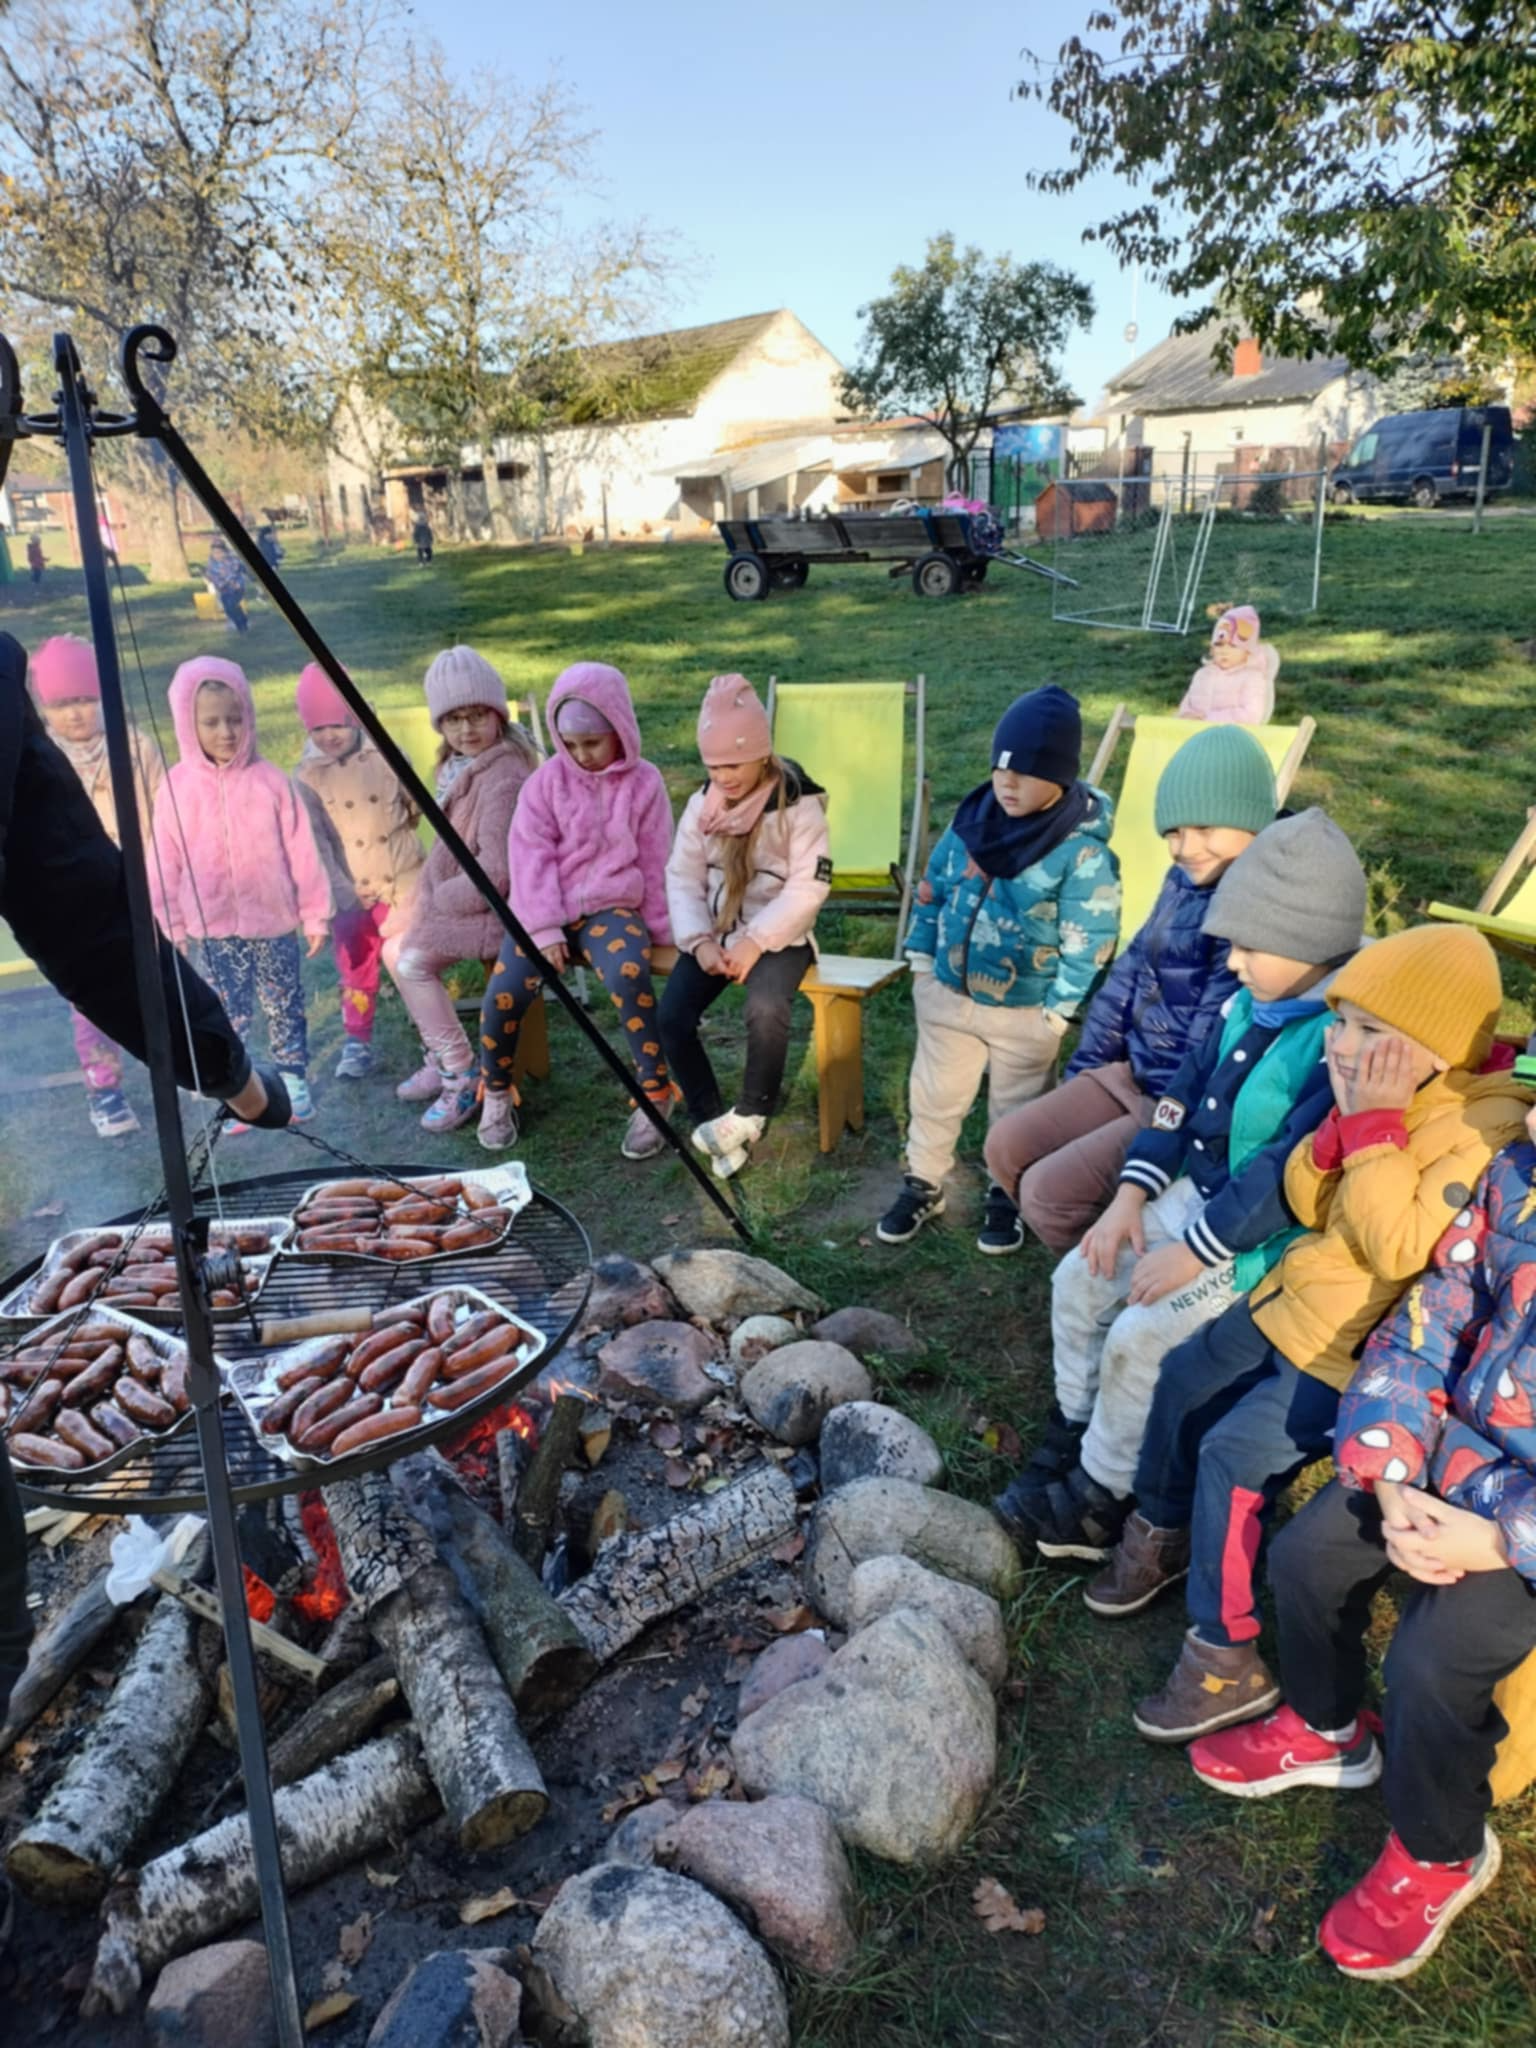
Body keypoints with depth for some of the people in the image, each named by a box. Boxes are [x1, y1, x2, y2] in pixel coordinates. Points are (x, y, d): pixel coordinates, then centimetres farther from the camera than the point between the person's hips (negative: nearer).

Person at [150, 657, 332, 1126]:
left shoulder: (270, 780, -8)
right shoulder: (177, 787, -5)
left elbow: (300, 850, -4)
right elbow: (165, 862, 1)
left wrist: (315, 912, -2)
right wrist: (171, 925, 4)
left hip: (273, 919, -1)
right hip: (212, 925, 1)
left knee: (284, 1006, 11)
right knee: (227, 1013, 9)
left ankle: (294, 1081, 26)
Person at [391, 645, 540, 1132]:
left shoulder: (504, 777, -23)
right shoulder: (459, 763, 8)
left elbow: (497, 872, -26)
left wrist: (439, 899, -15)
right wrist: (426, 894, 4)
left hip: (497, 906, -10)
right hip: (462, 894, 10)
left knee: (414, 961, -19)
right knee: (394, 949, 9)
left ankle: (462, 1076, -6)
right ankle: (439, 1057, 21)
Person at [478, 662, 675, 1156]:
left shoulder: (644, 782, 2)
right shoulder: (547, 780, 3)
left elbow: (654, 864, 7)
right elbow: (530, 855, -3)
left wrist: (661, 933, 8)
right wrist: (544, 929, -12)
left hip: (612, 909, -1)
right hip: (545, 911, 1)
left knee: (631, 980, -34)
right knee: (503, 995, -22)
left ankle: (654, 1097, -17)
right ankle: (496, 1094, 8)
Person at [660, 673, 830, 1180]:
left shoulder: (799, 804, -11)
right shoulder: (702, 804, 3)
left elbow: (808, 886, -16)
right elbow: (682, 877, 2)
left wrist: (755, 942, -22)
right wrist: (699, 941, -14)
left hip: (777, 935, -4)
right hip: (714, 933, 5)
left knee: (766, 1010, -33)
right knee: (673, 1015, -18)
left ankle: (751, 1114, -9)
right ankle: (710, 1120, -2)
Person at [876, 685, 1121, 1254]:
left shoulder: (1083, 851, -20)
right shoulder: (974, 817, -5)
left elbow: (1088, 943, -16)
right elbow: (933, 886, 6)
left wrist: (1058, 1012, -14)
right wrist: (922, 960, 5)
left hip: (1026, 1013, -4)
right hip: (947, 993, 4)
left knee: (1015, 1111, 15)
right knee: (934, 1096, 16)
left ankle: (1007, 1199, 35)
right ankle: (922, 1185, 35)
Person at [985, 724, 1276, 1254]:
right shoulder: (1184, 882, 5)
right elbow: (1131, 972, 15)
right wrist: (1083, 1070, 17)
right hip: (1129, 1075, 9)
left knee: (1050, 1189, -15)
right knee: (1007, 1146, 5)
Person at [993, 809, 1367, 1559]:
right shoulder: (1252, 1004, 0)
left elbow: (1291, 1175, -29)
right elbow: (1185, 1092, 6)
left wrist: (1194, 1252, -23)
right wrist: (1132, 1195, -1)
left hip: (1265, 1238, -9)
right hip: (1194, 1194, 9)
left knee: (1140, 1338, -15)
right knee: (1081, 1278, 6)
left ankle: (1101, 1502, 8)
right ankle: (1075, 1433, 24)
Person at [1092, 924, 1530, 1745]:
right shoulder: (1388, 1098, 0)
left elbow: (1396, 1249, -31)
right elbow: (1305, 1206, 1)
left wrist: (1376, 1126, -29)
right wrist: (1344, 1119, -14)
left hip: (1356, 1344, -9)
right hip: (1297, 1299, 9)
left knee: (1235, 1451, -16)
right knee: (1183, 1380, 16)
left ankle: (1232, 1655, 1)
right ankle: (1163, 1532, 39)